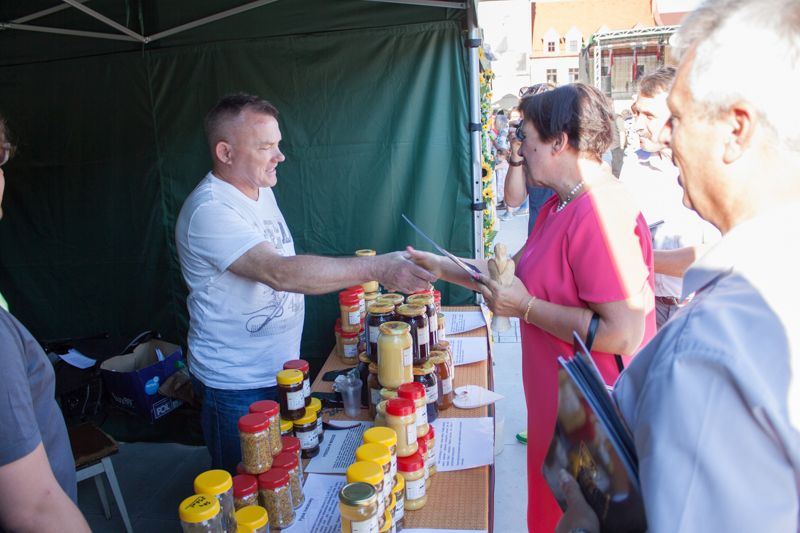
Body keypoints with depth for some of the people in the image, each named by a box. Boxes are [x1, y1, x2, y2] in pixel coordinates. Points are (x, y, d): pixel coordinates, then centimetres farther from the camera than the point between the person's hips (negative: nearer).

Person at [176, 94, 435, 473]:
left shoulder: (261, 189, 4)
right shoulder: (209, 211, -26)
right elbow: (281, 272, -38)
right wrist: (376, 268, -43)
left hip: (281, 367, 8)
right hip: (237, 387, -8)